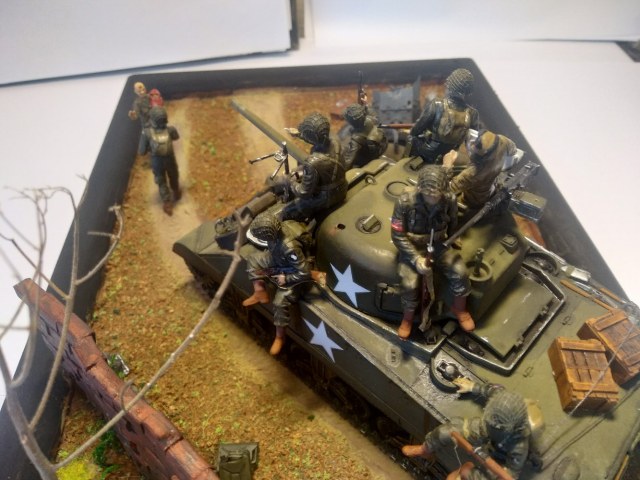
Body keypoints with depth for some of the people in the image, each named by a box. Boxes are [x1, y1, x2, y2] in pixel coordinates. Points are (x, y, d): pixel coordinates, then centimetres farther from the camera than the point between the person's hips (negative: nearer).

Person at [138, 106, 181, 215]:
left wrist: (149, 147, -2)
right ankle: (176, 194, 54)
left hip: (157, 162, -1)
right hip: (170, 160, 1)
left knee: (161, 182, 21)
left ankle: (167, 204, 29)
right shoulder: (170, 130, -25)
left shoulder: (147, 133, -28)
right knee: (173, 178, 29)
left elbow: (141, 151, -20)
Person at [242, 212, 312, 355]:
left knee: (280, 302, -18)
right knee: (254, 259, 5)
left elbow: (305, 274, -35)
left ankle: (280, 337, 3)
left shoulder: (290, 247, -43)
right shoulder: (277, 229, -21)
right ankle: (260, 293, 10)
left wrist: (286, 278, -23)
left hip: (293, 273, -8)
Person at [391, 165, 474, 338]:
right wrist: (416, 258, -25)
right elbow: (398, 236, -18)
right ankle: (408, 317, 10)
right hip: (412, 247, -2)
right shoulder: (405, 201, -26)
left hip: (438, 244, 3)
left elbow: (453, 226, 5)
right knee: (409, 285, -22)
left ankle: (459, 308, 14)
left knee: (460, 272, -17)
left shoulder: (449, 199, -17)